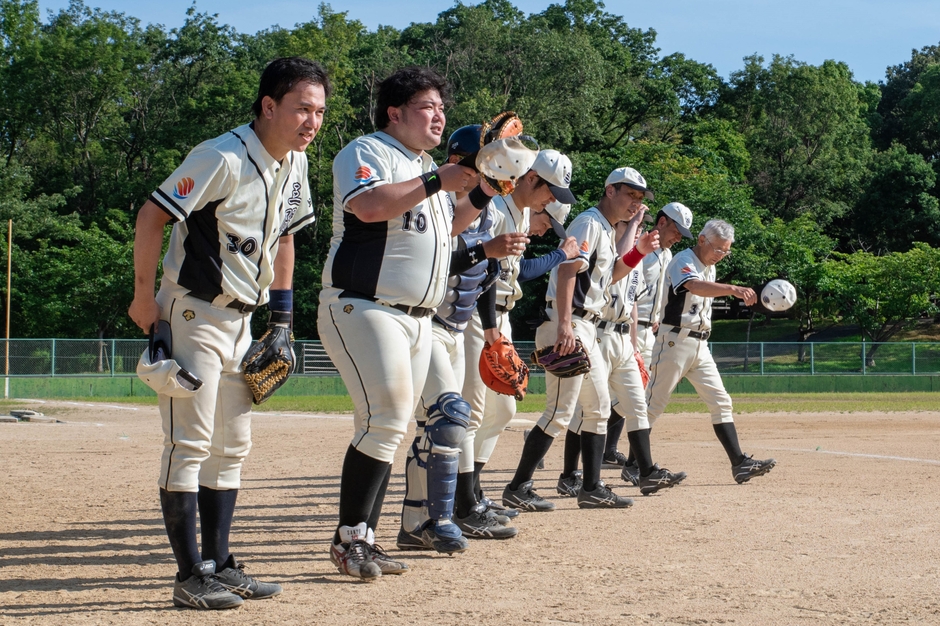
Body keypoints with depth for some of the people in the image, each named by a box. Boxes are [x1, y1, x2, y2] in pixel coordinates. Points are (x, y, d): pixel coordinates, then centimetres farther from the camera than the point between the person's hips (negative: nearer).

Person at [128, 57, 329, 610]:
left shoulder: (295, 163, 5)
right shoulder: (224, 158, -20)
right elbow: (153, 215, -21)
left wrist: (281, 314, 14)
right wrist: (145, 297, -18)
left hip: (240, 318, 9)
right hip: (192, 315, -9)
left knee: (233, 446, 11)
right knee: (190, 443, -9)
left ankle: (219, 565, 19)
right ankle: (191, 575, -5)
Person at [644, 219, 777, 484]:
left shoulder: (710, 267, 15)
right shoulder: (683, 261, -13)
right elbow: (694, 286, -35)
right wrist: (732, 289, -51)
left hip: (700, 345, 9)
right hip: (675, 340, -8)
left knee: (720, 401, 2)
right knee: (654, 403, -4)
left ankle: (739, 463, -1)